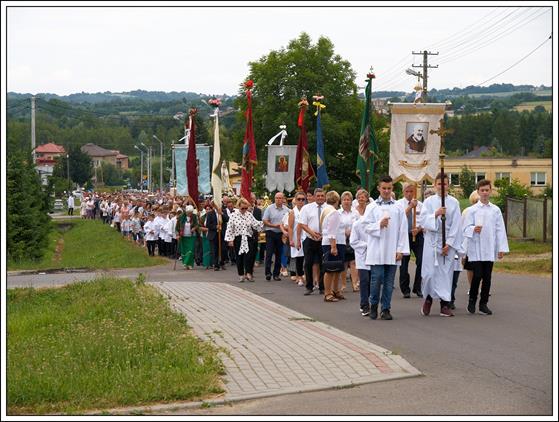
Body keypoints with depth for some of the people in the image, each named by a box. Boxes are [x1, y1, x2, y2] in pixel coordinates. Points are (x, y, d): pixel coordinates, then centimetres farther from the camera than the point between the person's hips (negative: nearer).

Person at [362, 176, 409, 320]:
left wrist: (401, 249, -2)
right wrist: (379, 225, -15)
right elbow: (366, 226, 3)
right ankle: (373, 306, 15)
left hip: (392, 251, 1)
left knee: (389, 282, 3)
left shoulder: (398, 209, 7)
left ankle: (385, 309, 12)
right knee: (377, 279, -4)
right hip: (376, 251, -1)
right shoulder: (372, 208, 6)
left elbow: (403, 230, 4)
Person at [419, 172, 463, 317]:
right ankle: (428, 298, 21)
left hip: (448, 242, 0)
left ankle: (445, 305, 3)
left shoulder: (454, 202, 3)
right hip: (431, 240, 0)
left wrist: (449, 243, -8)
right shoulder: (429, 201, 4)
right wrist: (436, 214, -20)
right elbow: (422, 220, -4)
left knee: (446, 272, -1)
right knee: (429, 272, -3)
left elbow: (456, 224, -1)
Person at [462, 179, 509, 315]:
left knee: (487, 277, 4)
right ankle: (472, 301, 11)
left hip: (490, 249, 3)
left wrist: (502, 248, 3)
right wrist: (473, 229, -24)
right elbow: (466, 228, -2)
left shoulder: (495, 210, 7)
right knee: (477, 275, -7)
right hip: (476, 249, -2)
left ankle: (483, 304, 14)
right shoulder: (472, 210, 1)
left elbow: (500, 230, 7)